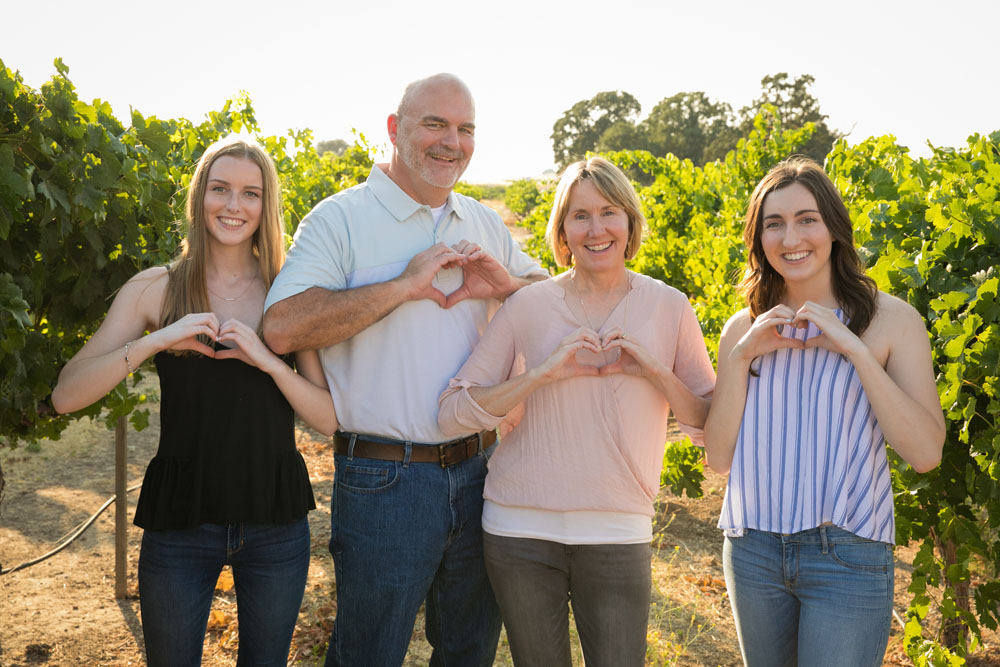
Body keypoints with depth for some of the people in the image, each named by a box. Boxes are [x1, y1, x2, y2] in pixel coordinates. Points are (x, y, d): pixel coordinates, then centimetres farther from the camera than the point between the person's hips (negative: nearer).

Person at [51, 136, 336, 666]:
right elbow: (66, 396, -10)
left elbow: (329, 418, -3)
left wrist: (267, 360, -18)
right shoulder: (155, 289, -2)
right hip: (180, 522, -1)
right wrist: (157, 339, -21)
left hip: (275, 521, 1)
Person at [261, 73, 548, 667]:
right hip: (385, 479, -5)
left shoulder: (486, 225, 10)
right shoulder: (341, 219, -7)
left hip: (480, 473, 5)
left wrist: (507, 284, -7)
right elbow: (282, 327, -20)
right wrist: (403, 285, -21)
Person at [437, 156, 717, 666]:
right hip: (521, 531, 0)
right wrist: (542, 373, -17)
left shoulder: (669, 308, 1)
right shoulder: (527, 306, -1)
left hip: (618, 535, 0)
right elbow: (452, 413, -6)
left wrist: (655, 371, -13)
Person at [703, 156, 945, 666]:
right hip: (753, 549, 3)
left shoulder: (891, 319, -3)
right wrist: (741, 358, -9)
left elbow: (926, 453, -11)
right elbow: (719, 457, 1)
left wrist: (855, 350, -17)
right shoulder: (744, 328, 5)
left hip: (846, 554, -3)